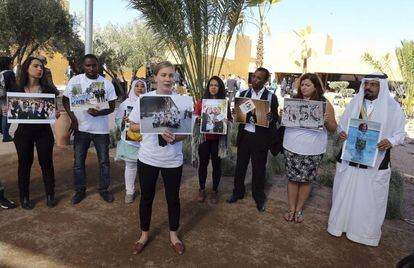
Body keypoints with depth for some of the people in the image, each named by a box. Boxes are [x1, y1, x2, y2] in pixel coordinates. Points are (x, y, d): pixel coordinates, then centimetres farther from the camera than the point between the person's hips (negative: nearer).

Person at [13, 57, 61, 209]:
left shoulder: (48, 89, 0)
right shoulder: (17, 89, -2)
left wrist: (56, 114, -16)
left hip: (44, 131, 0)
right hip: (23, 131, 0)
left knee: (46, 163, 7)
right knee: (25, 164, 10)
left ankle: (50, 195, 22)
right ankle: (24, 197, 24)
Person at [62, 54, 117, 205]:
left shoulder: (107, 84, -3)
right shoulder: (75, 80, -2)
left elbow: (112, 106, -2)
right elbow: (65, 100, 6)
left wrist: (99, 113, -22)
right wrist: (73, 119, -6)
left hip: (101, 129, 0)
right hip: (81, 128, 1)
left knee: (104, 161, 8)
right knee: (78, 162, 8)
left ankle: (104, 189, 25)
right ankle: (80, 190, 26)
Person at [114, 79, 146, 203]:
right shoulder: (126, 103, 4)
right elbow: (117, 120, 4)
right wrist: (124, 120, -17)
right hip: (129, 140, 0)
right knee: (130, 166, 8)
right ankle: (129, 191, 21)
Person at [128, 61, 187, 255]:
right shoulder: (145, 99, -5)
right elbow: (133, 126, 0)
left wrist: (175, 138, -25)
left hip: (173, 159, 0)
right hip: (148, 158, 0)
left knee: (173, 198, 14)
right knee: (146, 197, 15)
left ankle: (173, 234, 37)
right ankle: (144, 234, 37)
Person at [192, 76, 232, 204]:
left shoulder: (225, 103, 1)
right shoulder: (201, 101, 2)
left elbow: (230, 119, 6)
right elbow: (195, 116, 7)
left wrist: (227, 121, -16)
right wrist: (197, 119, -15)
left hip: (218, 139, 0)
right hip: (204, 137, 1)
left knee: (216, 164, 9)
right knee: (203, 163, 10)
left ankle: (215, 191, 25)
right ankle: (202, 189, 27)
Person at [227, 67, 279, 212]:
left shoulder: (271, 97, -3)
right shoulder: (243, 94, 6)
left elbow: (275, 118, -3)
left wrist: (270, 117, -25)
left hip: (260, 137, -3)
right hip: (244, 135, 3)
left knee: (259, 168, 9)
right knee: (240, 165, 14)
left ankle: (259, 198, 27)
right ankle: (238, 192, 33)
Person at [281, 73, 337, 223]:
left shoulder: (324, 103, -1)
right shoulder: (293, 100, 6)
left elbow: (333, 128, 2)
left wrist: (327, 121, -19)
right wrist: (282, 116, -7)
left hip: (313, 149, -2)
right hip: (292, 146, 2)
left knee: (306, 179, 7)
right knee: (292, 178, 8)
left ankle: (299, 209, 25)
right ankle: (291, 209, 22)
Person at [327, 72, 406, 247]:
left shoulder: (393, 107, -3)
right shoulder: (354, 103, 4)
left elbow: (400, 133, 0)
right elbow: (342, 124, 10)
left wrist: (390, 141, -21)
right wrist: (341, 132, -13)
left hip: (376, 162, -2)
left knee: (371, 199, 7)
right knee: (344, 194, 11)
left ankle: (367, 232, 26)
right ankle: (340, 225, 30)